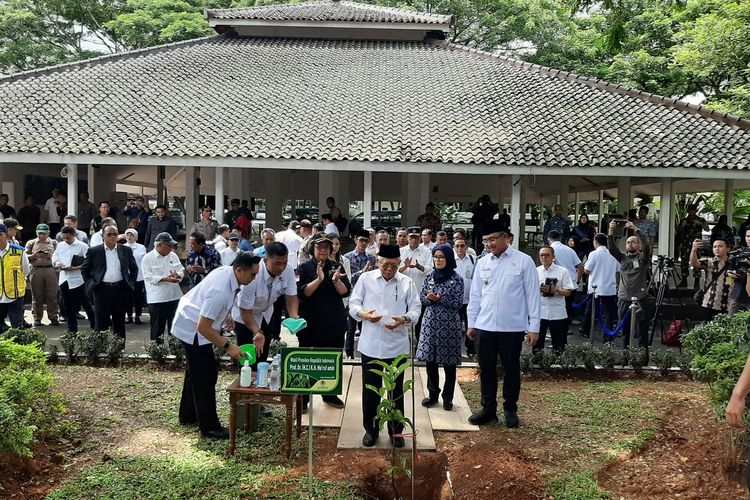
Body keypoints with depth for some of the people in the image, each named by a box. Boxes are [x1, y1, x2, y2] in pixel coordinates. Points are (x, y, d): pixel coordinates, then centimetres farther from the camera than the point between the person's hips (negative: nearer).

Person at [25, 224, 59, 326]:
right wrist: (34, 256, -9)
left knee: (52, 295, -1)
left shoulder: (53, 243, 14)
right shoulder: (31, 243, 13)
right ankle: (37, 319, 10)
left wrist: (51, 256, -9)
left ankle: (53, 317, 6)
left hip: (51, 270, 0)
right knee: (37, 296, 3)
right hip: (36, 271, 0)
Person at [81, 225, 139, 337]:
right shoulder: (93, 251, 2)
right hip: (101, 290, -1)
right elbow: (84, 269, 11)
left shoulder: (126, 250, 6)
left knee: (119, 322, 9)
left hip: (120, 290, 2)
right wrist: (89, 283, 2)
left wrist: (131, 283, 6)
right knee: (101, 323, 3)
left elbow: (134, 268, 15)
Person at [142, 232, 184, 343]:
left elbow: (182, 270, 10)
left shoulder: (173, 255, 10)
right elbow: (148, 277, -14)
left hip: (174, 296, 5)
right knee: (157, 328, 5)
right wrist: (166, 279, -22)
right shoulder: (148, 258, -6)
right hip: (157, 298, -5)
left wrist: (177, 275, -13)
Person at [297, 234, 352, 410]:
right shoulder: (305, 268, -3)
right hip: (310, 323, -3)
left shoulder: (337, 267, 6)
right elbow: (302, 293, -15)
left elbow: (346, 292, -3)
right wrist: (319, 279, -27)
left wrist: (336, 281, -22)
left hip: (334, 323, 3)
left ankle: (330, 394, 28)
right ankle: (303, 398, 14)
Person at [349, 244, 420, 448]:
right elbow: (353, 304, 1)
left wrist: (403, 320, -18)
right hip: (370, 344, 0)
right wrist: (364, 314, -19)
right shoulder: (365, 279, 0)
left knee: (396, 390, 10)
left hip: (397, 345, 0)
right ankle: (370, 429, 25)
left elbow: (415, 309, 2)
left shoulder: (407, 283, 2)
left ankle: (396, 431, 24)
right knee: (370, 389, 8)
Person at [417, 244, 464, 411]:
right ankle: (433, 394, 22)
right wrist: (429, 298, -13)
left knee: (449, 363, 4)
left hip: (449, 325, -4)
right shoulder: (430, 276, 6)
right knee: (430, 360, 8)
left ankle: (447, 397, 16)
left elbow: (459, 303, -9)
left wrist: (440, 299, -18)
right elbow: (421, 297, 8)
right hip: (430, 322, 4)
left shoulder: (456, 279, -6)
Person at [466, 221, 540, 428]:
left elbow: (533, 295, -4)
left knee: (511, 369, 10)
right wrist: (471, 323, 11)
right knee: (487, 369, 11)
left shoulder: (523, 261, -4)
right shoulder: (482, 263, 6)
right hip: (484, 327, 3)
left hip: (512, 328, -3)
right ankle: (488, 409, 25)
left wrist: (534, 327, -5)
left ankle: (510, 410, 26)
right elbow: (475, 295, 11)